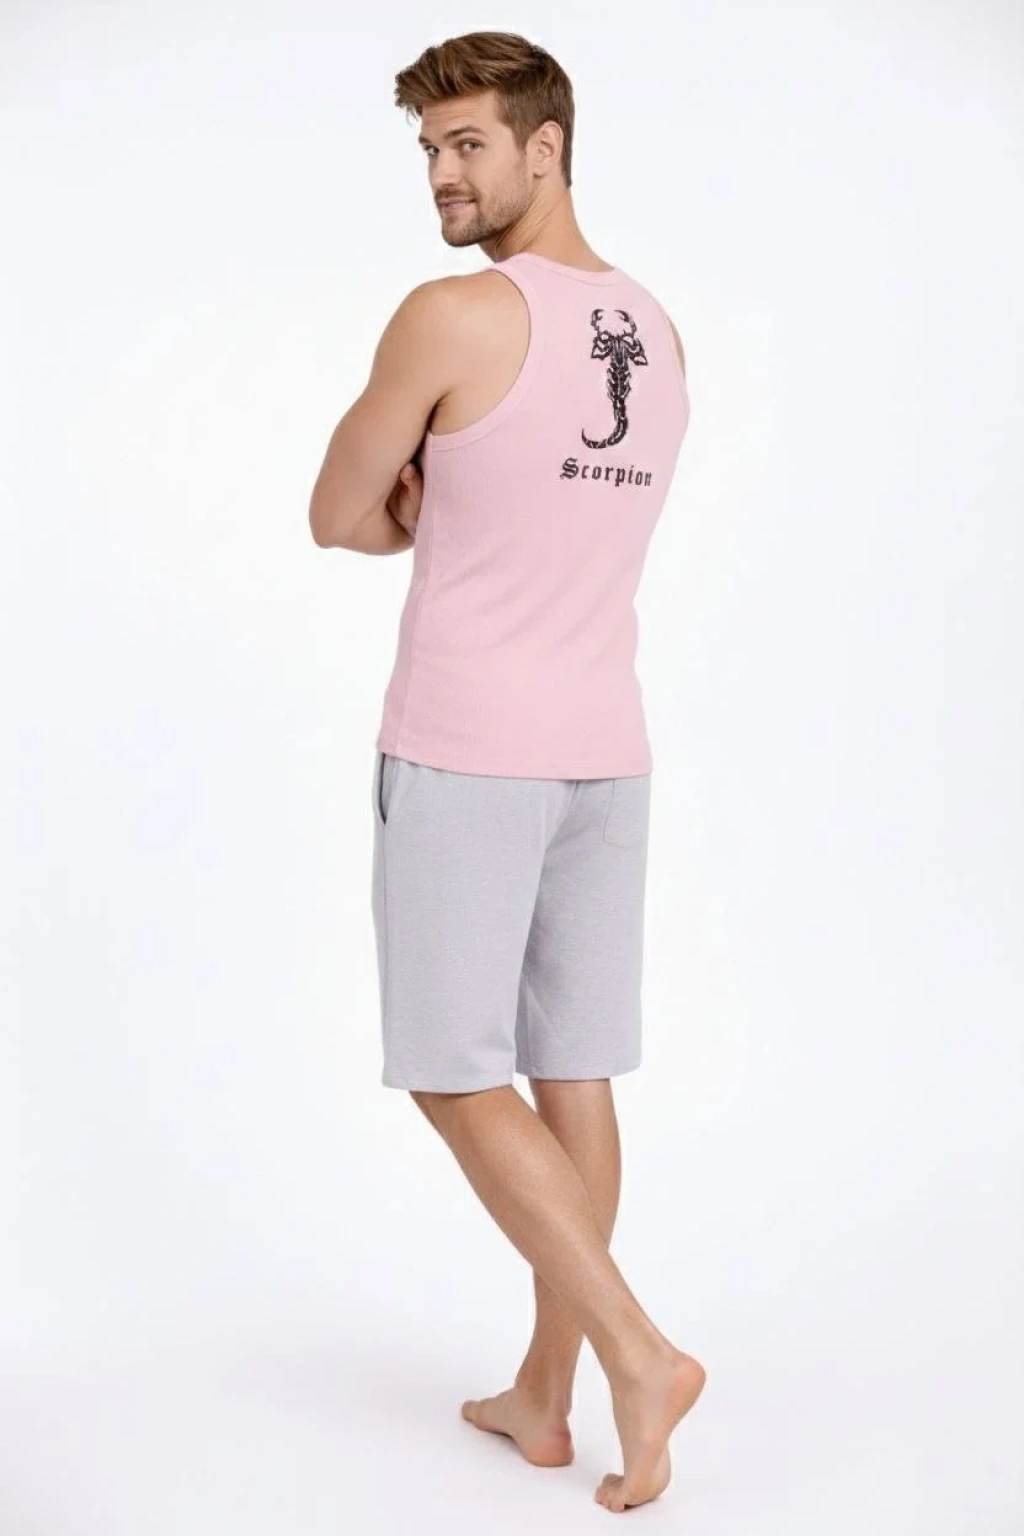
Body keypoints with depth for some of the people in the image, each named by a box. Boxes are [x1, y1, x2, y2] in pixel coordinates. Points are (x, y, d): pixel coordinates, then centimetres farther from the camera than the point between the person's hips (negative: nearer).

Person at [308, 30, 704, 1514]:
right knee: (571, 1075, 10)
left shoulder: (453, 316, -14)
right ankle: (543, 1392, 20)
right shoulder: (658, 337, 11)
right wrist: (437, 508, 6)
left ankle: (636, 1352, -4)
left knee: (458, 1075, 2)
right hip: (603, 752, 7)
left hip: (465, 753, -7)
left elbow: (340, 519, -4)